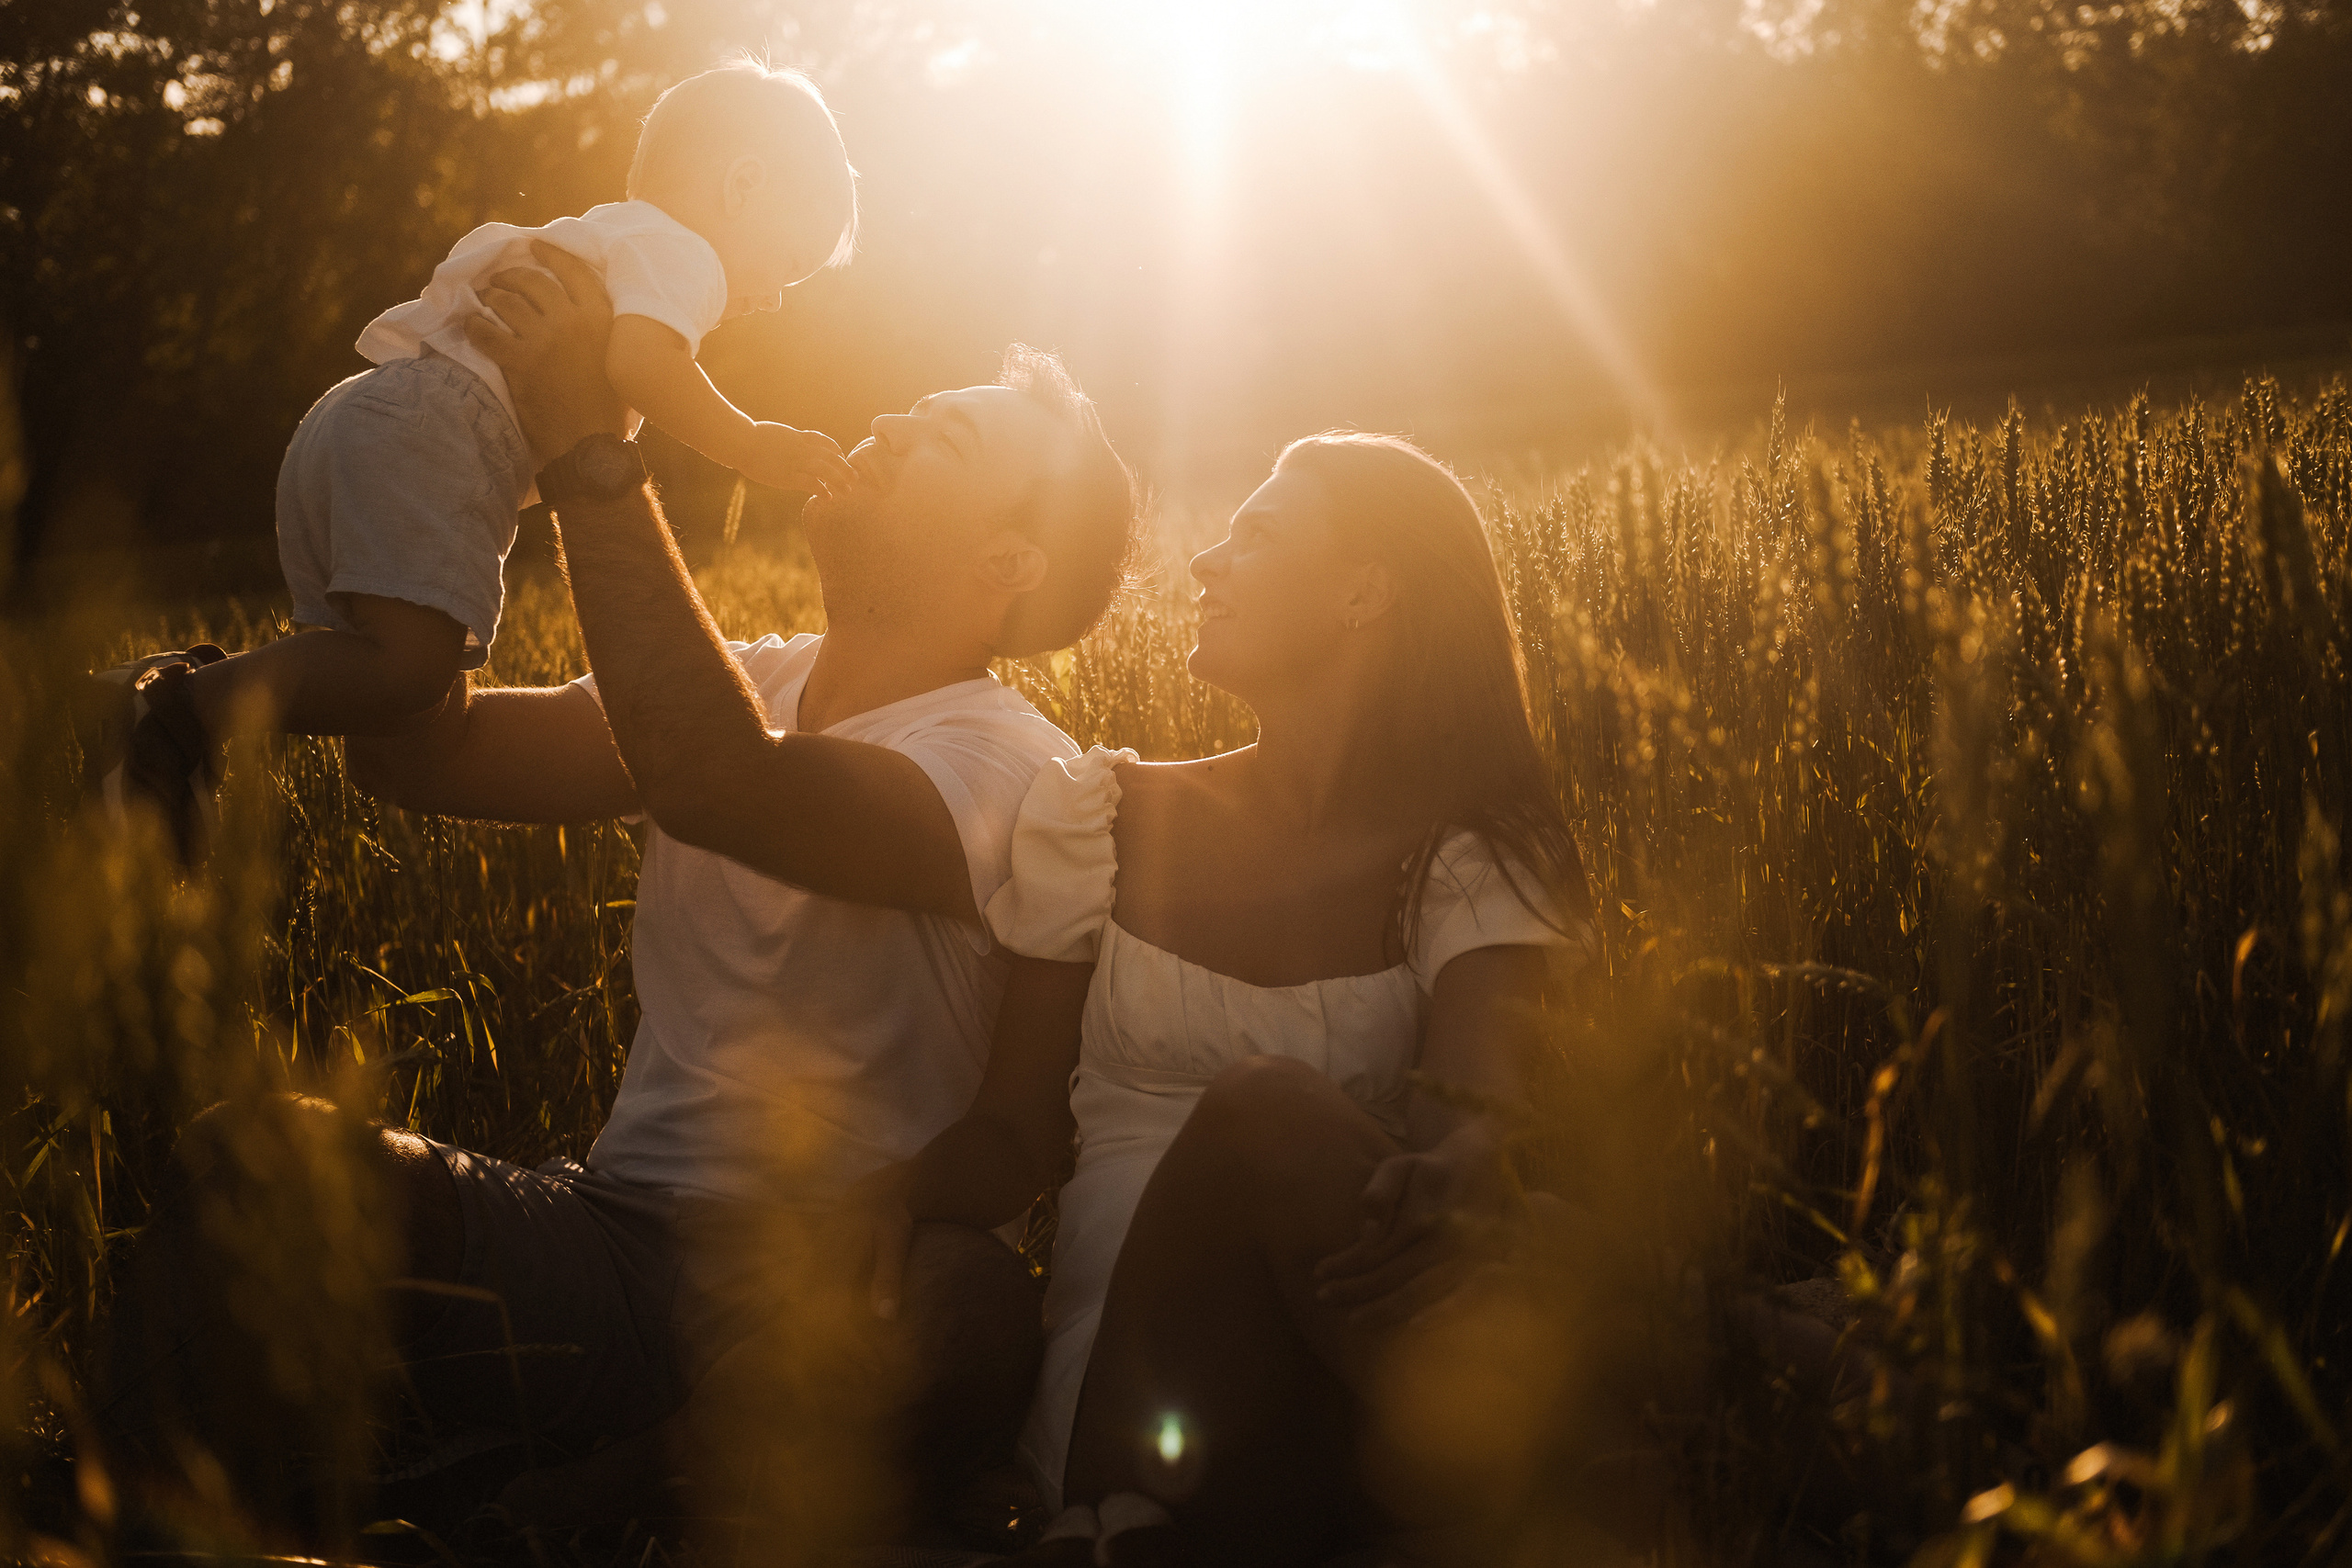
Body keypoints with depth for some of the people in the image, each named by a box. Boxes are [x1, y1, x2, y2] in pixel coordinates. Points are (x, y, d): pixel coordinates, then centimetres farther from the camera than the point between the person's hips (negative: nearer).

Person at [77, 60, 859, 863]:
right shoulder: (676, 252, 1)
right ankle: (185, 712, -30)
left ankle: (181, 679, -1)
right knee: (409, 667, -23)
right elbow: (637, 358, -19)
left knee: (369, 663, 12)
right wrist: (749, 444, -16)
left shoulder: (598, 246, 34)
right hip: (420, 437, -10)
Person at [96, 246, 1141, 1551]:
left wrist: (583, 445, -28)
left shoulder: (1008, 766, -9)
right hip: (610, 1236, 5)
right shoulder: (737, 684, 13)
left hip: (825, 1298, -5)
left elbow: (715, 784, -29)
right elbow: (413, 752, 6)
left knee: (966, 1299, -38)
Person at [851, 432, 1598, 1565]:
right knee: (1261, 1110, -31)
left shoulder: (1458, 867, 5)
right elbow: (1014, 1133, 11)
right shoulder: (1103, 818, 11)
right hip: (1136, 1378, 1)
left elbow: (1479, 1101, -14)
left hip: (1355, 1367, 0)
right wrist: (899, 1189, -13)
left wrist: (1459, 1174, -39)